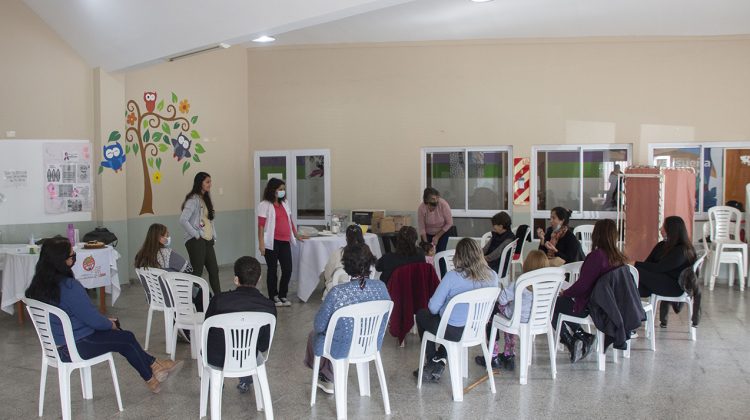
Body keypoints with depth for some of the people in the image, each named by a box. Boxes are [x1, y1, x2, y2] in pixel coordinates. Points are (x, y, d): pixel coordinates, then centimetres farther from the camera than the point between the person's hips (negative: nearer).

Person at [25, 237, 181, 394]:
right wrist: (110, 325, 0)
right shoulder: (69, 286, -28)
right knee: (127, 338, 8)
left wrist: (105, 321, 12)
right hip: (75, 349, -9)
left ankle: (153, 365, 24)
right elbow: (92, 319, -20)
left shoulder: (39, 284, 1)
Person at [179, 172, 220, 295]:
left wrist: (214, 237, 11)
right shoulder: (193, 200, -12)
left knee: (214, 270, 10)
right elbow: (183, 220, -22)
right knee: (197, 271, -4)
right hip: (196, 242, -8)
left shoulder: (206, 199, 15)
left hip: (207, 240, 8)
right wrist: (196, 235, -16)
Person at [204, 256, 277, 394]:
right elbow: (264, 346, -7)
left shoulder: (219, 300, -21)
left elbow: (207, 332, -5)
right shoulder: (269, 307, -18)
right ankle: (245, 382, 46)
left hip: (216, 360, -1)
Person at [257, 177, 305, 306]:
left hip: (285, 242, 6)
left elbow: (290, 221, 22)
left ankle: (282, 295, 19)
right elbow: (261, 225, -9)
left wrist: (297, 236, 23)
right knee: (272, 269, 4)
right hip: (272, 242, -6)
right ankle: (273, 297, 16)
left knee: (287, 269, 3)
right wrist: (261, 243, -15)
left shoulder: (284, 204, 16)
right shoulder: (265, 205, -5)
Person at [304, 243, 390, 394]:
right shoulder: (381, 287, -18)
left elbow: (319, 326, -17)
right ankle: (329, 380, 47)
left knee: (314, 334, 30)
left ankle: (328, 378, 48)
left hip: (342, 350, -4)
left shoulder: (337, 293, -31)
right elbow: (385, 319, 0)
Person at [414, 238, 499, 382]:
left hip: (453, 331, -5)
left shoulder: (452, 276, -23)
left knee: (421, 314, 24)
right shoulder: (492, 276, -9)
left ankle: (432, 363, 33)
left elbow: (433, 307, -15)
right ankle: (440, 361, 29)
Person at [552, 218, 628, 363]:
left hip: (588, 307, -8)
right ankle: (582, 336, 14)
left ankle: (572, 342, 8)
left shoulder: (596, 256, -23)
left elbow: (582, 285, -22)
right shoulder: (620, 258, 0)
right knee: (565, 301, 25)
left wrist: (565, 293, -2)